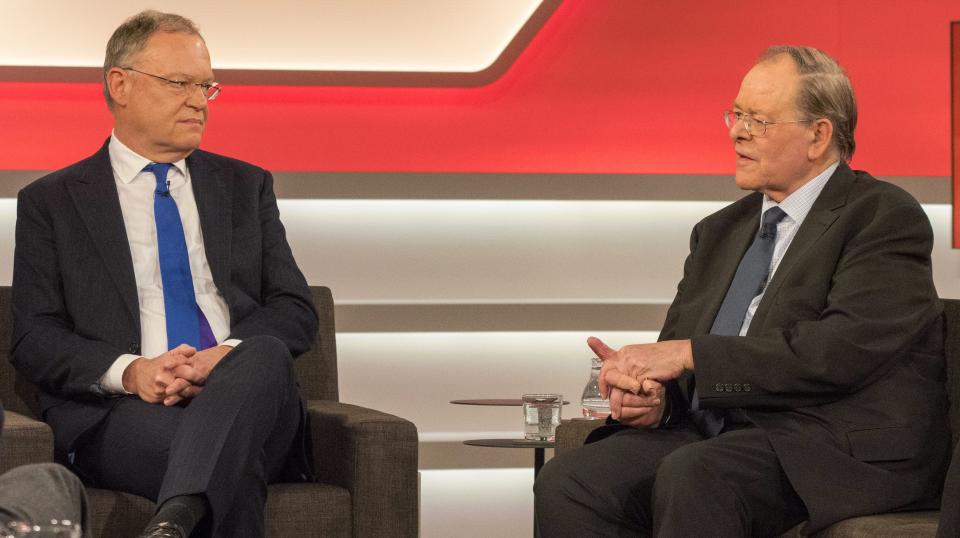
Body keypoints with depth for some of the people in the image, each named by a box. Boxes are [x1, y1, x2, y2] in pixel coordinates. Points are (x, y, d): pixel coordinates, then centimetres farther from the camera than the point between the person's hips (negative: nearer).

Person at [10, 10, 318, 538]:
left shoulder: (246, 186, 22)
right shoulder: (50, 202, 13)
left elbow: (296, 311, 12)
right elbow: (34, 338, 5)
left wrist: (225, 356, -11)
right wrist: (129, 371, -16)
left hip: (245, 391, 3)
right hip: (117, 416, -3)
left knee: (266, 353, -37)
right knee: (231, 458, -39)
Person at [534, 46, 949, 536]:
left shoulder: (885, 217, -2)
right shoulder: (721, 231, 22)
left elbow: (843, 349, -17)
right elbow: (675, 345, 18)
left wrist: (690, 354, -16)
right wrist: (651, 395, -7)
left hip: (838, 449, -7)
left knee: (691, 476, -36)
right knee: (565, 485, -19)